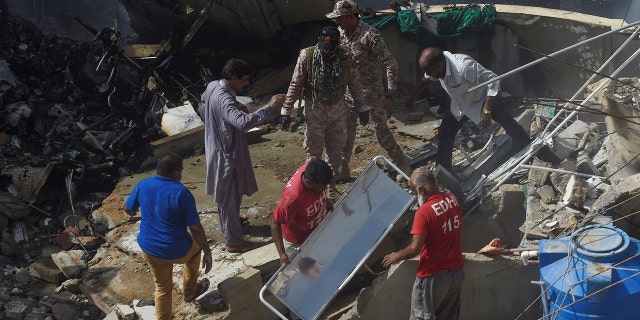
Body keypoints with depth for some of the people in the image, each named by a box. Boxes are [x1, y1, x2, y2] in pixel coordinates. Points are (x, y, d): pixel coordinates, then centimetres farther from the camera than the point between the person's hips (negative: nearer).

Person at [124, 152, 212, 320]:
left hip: (149, 249, 4)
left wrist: (135, 212, 35)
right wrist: (207, 253, -5)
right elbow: (196, 228, -17)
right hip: (178, 252, -4)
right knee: (197, 243, 30)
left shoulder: (143, 185, -7)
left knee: (162, 287, 24)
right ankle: (189, 291, 43)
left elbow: (128, 208, 11)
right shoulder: (181, 192, -21)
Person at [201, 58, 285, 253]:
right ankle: (233, 242, 17)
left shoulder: (212, 86, -3)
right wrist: (269, 107, -44)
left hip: (217, 149, 10)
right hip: (226, 154, -10)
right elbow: (244, 122, -48)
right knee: (230, 197, 4)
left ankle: (229, 223, 49)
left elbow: (204, 100, 21)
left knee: (224, 194, 28)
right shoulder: (224, 99, -33)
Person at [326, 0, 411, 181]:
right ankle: (342, 170, 21)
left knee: (381, 131, 2)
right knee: (346, 132, 9)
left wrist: (390, 95, -23)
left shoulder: (370, 35, -22)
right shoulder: (341, 33, -1)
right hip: (349, 93, 6)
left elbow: (391, 64, -21)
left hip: (371, 93, -6)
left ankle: (402, 165, 20)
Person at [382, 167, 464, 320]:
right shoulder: (453, 199, -2)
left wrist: (396, 256, -8)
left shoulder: (424, 212, -24)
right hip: (456, 272, 7)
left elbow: (415, 249, -25)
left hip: (432, 276, -7)